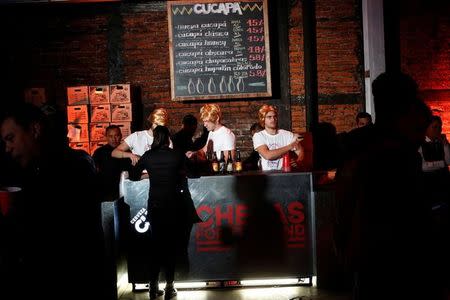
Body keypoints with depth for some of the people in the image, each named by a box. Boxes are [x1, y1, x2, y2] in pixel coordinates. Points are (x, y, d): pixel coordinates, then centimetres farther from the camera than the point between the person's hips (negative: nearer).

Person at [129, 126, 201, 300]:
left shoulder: (148, 156, -2)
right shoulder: (177, 155, -6)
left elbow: (133, 176, 6)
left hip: (155, 204, 2)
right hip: (173, 204, -2)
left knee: (157, 244, 13)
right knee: (171, 245, 8)